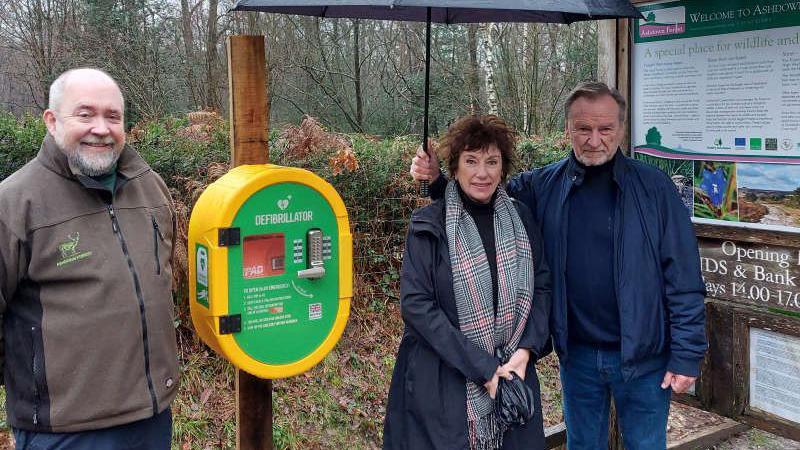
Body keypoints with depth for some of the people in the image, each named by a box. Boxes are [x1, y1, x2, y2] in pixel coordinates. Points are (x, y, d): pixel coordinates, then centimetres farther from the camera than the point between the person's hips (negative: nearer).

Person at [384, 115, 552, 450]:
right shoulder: (429, 225, -9)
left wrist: (526, 350, -10)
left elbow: (541, 287, 7)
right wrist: (482, 367, -17)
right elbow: (415, 305, -14)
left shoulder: (520, 220, 4)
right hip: (443, 385, -3)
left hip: (514, 374, 4)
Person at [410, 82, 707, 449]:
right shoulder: (541, 186, -2)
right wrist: (439, 181, -14)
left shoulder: (654, 187, -10)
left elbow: (683, 278, -9)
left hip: (643, 357, -2)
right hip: (576, 354, 2)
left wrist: (687, 354, -11)